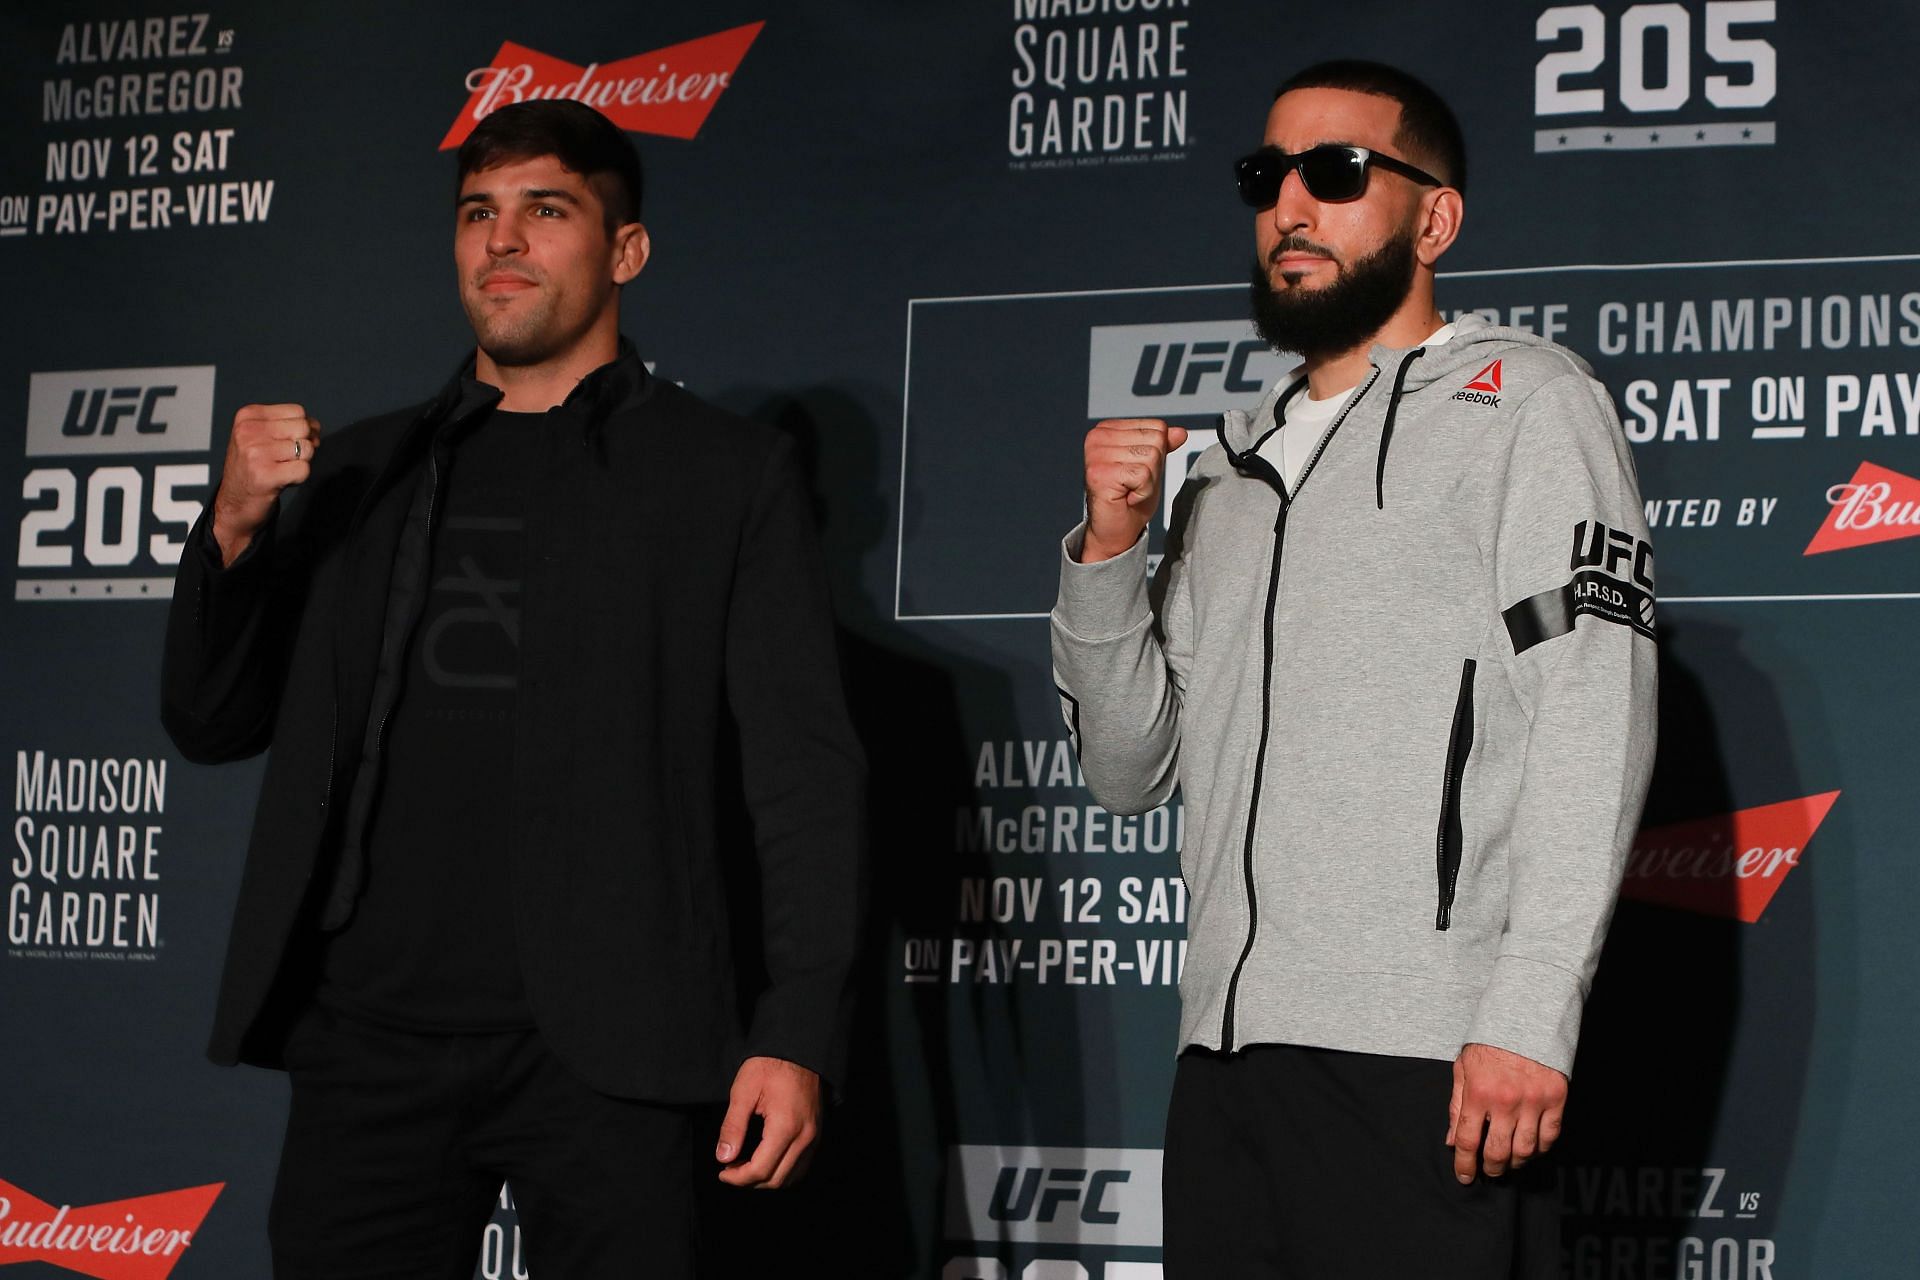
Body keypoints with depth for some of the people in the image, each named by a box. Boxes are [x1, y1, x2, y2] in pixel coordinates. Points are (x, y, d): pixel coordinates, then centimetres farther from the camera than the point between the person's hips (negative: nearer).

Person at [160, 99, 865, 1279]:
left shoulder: (728, 476, 7)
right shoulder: (358, 474, 17)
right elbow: (213, 725, 17)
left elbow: (804, 771, 1)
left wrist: (797, 1036, -10)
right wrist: (235, 529, -1)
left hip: (601, 1050, -3)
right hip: (370, 1036, 3)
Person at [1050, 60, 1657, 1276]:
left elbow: (1592, 721, -7)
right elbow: (1130, 770, 19)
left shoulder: (1525, 401, 4)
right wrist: (1110, 547, 3)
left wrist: (1531, 1016, -17)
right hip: (1226, 1053, 6)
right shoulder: (1233, 463, 22)